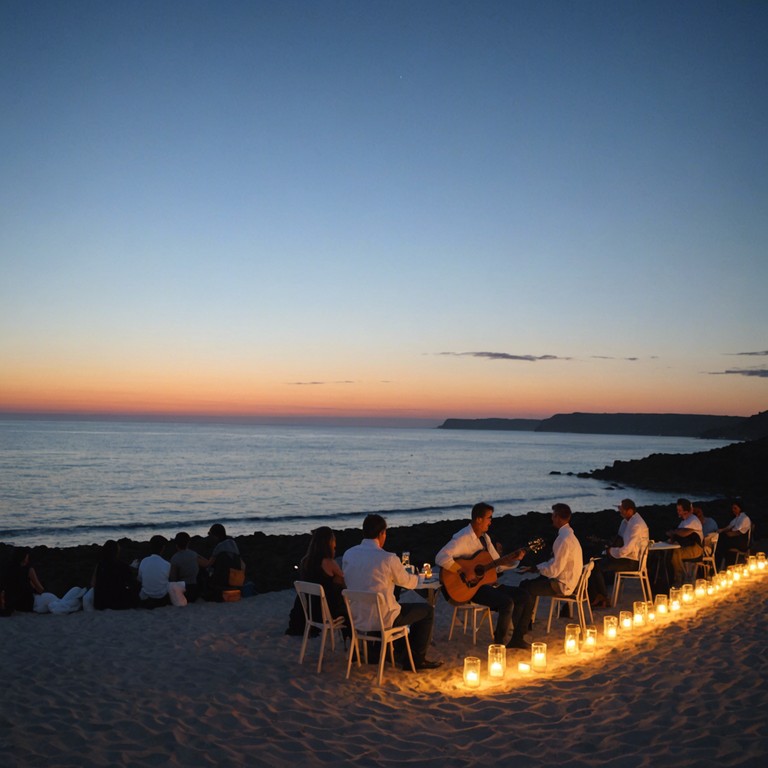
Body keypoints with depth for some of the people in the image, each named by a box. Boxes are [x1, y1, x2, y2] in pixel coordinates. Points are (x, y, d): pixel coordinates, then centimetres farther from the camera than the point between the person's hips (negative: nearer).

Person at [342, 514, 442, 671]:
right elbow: (407, 582, -1)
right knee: (427, 610, 14)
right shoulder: (388, 558, -18)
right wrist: (417, 577, 25)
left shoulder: (348, 554, -3)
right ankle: (417, 659, 20)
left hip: (357, 618, 7)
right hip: (382, 619, -7)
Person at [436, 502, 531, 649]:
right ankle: (499, 643, -8)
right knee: (507, 602, -26)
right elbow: (441, 558, -32)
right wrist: (463, 573, -32)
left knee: (522, 595, 0)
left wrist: (514, 558, -1)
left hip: (486, 582, 9)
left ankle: (517, 639, 8)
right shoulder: (463, 538, -18)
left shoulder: (484, 537, 12)